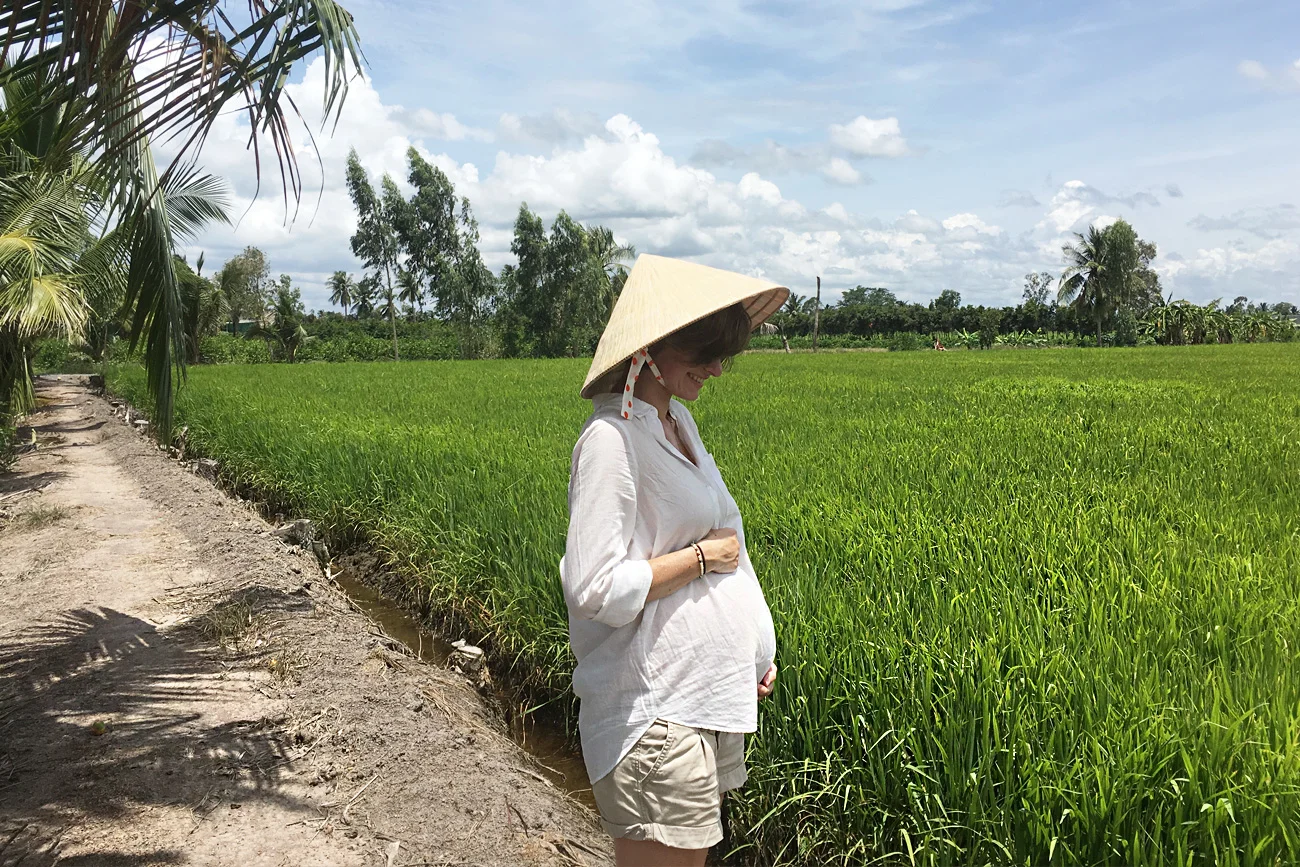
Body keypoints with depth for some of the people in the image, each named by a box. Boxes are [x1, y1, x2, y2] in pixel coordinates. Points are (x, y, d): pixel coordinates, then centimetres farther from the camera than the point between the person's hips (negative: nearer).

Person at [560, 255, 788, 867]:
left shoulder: (676, 420, 9)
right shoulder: (612, 439, -20)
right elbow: (597, 588, -25)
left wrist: (754, 651, 16)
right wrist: (705, 554, -15)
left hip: (710, 689, 9)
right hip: (654, 708, -9)